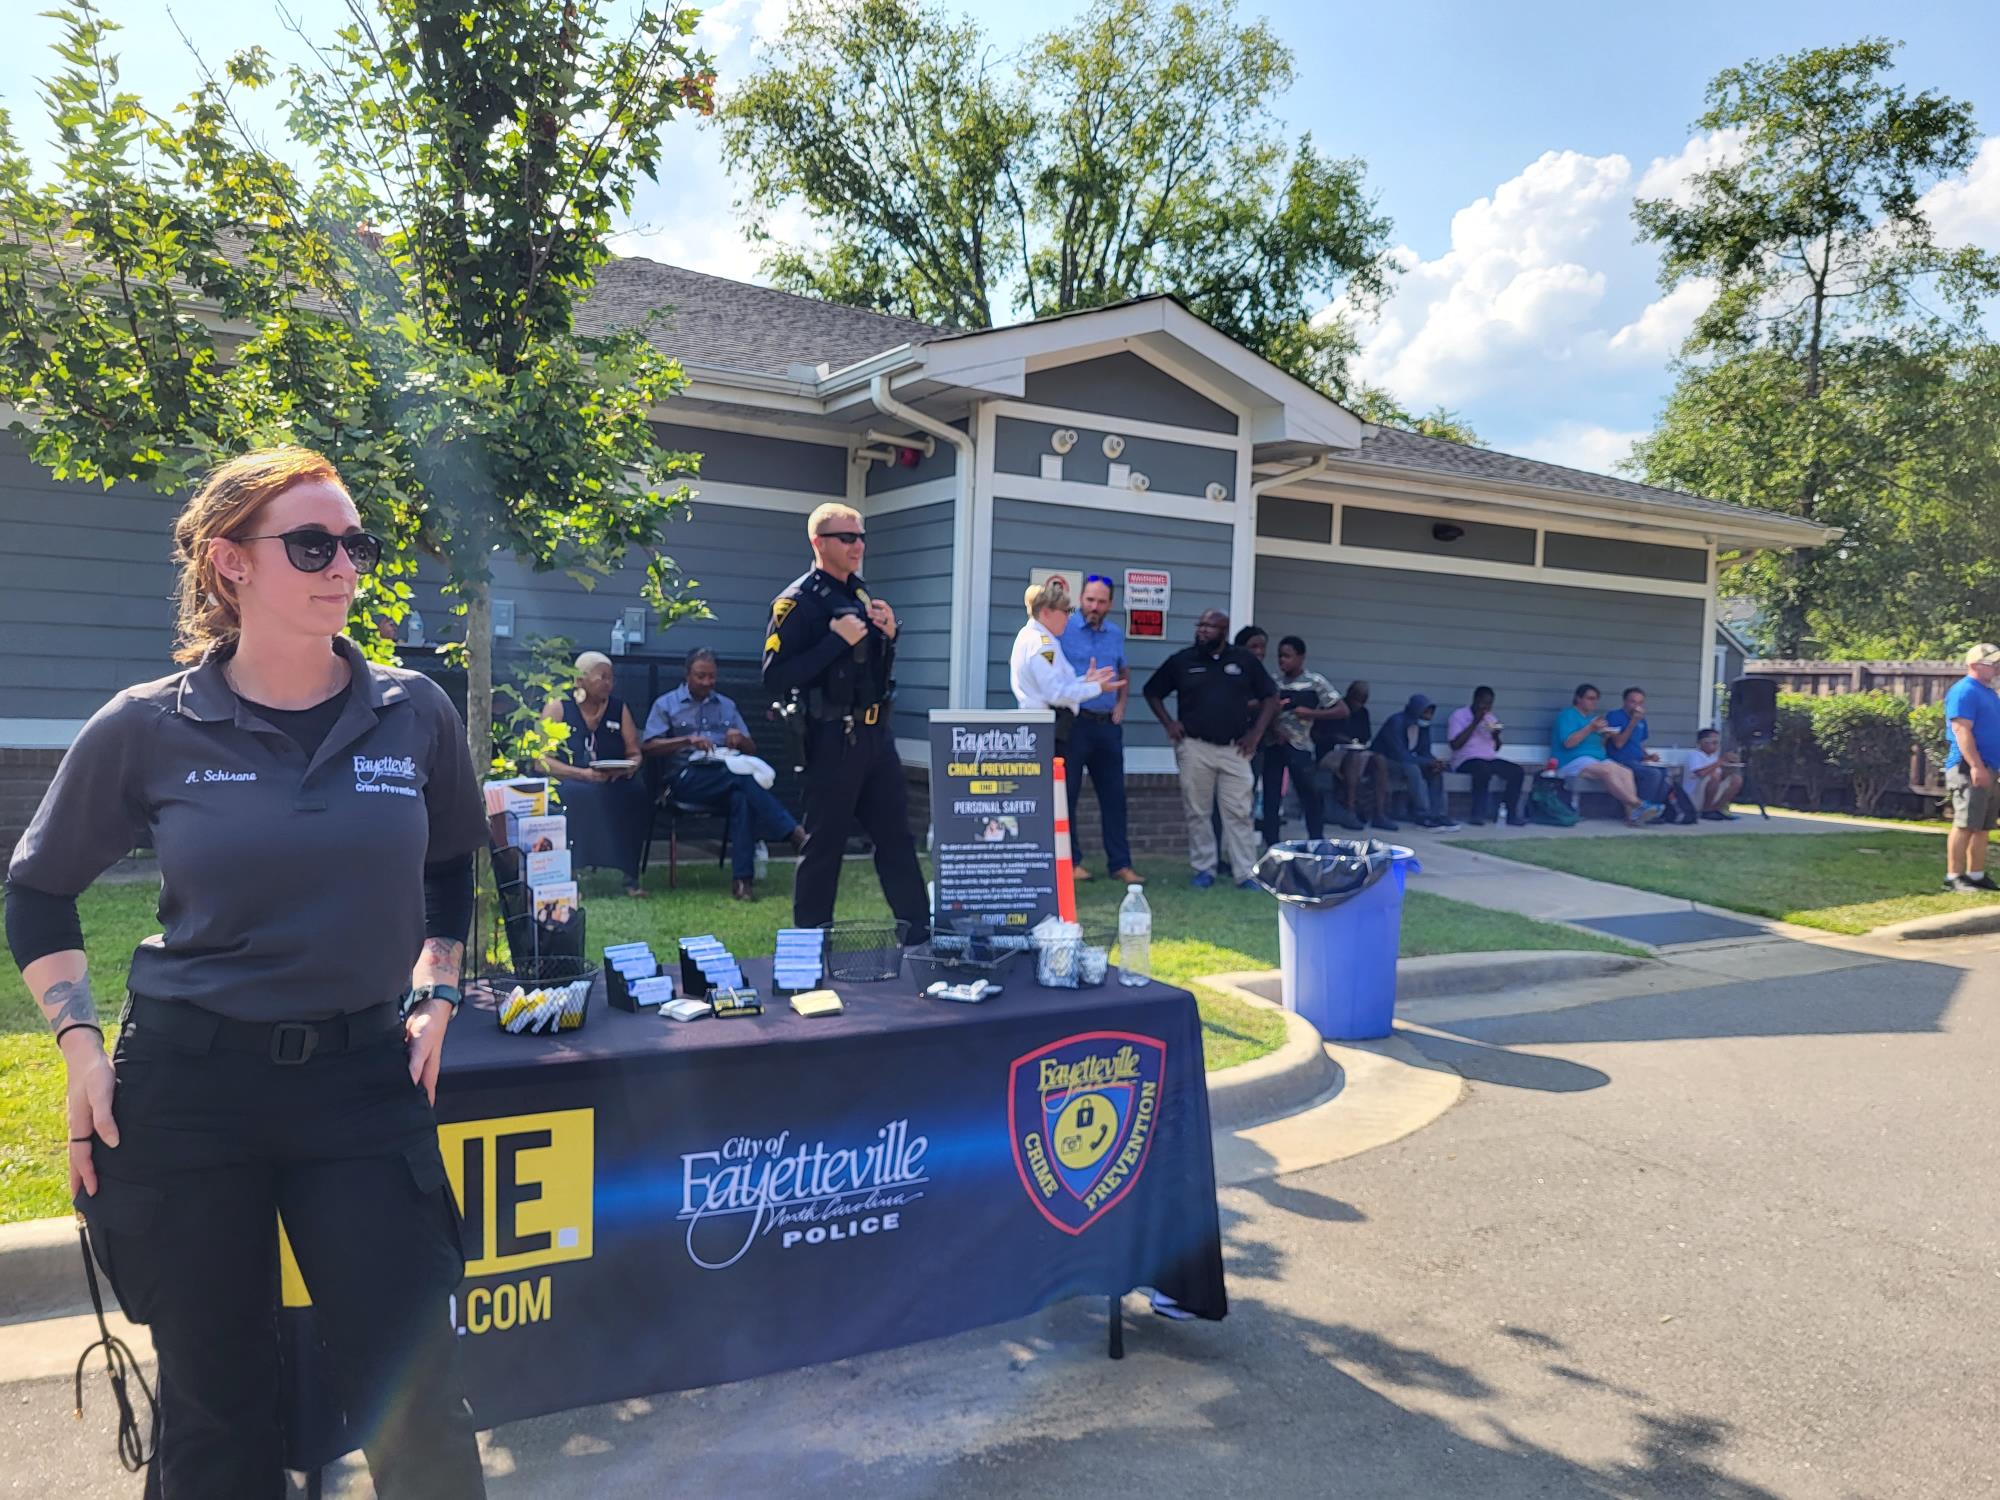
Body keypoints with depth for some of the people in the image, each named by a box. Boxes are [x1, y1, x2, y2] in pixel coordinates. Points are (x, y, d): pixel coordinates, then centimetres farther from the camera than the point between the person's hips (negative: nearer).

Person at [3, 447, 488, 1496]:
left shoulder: (415, 714, 0)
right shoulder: (146, 728, -5)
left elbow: (452, 864, 17)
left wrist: (434, 991, 7)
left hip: (364, 1082, 1)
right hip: (188, 1085, 0)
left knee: (415, 1401, 3)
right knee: (214, 1408, 14)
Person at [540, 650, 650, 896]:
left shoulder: (619, 707, 11)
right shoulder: (557, 707, 0)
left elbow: (634, 755, 12)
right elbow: (543, 760, -7)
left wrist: (626, 769, -13)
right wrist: (584, 774, -19)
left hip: (612, 785, 3)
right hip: (566, 784, -3)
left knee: (635, 794, -30)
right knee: (579, 797, -37)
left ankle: (629, 875, -23)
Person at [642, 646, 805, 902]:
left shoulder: (727, 706, 23)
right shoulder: (666, 704, 11)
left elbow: (752, 749, 20)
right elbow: (646, 747, -2)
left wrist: (740, 739, -4)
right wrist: (688, 740, -16)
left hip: (724, 778, 4)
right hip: (683, 779, -3)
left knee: (742, 797, -35)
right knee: (743, 777, -33)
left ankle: (742, 879, -39)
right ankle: (794, 834, -38)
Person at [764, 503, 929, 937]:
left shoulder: (860, 593, 14)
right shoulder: (798, 601, -11)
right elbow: (775, 676, -21)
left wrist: (888, 633, 3)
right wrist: (837, 640, -22)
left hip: (876, 733, 8)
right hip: (833, 738, -8)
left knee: (896, 832, 11)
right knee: (825, 841, 0)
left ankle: (919, 929, 19)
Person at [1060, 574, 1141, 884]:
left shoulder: (1116, 633, 12)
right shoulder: (1063, 629, -6)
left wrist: (1121, 704, 10)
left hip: (1108, 725, 5)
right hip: (1073, 722, -5)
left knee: (1114, 795, 7)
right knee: (1067, 794, 1)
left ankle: (1120, 863, 13)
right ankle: (1070, 861, 10)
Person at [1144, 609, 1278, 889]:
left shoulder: (1245, 660, 4)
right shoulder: (1181, 660, 4)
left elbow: (1270, 696, 10)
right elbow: (1152, 691, 14)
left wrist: (1256, 732, 1)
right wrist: (1168, 723, 2)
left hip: (1234, 749, 0)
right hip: (1194, 747, 0)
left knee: (1238, 813, 0)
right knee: (1197, 812, 4)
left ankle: (1246, 874, 4)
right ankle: (1204, 869, 14)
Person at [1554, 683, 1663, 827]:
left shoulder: (1593, 717, 25)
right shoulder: (1567, 715, 0)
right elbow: (1568, 742, -14)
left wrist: (1606, 735, 4)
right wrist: (1590, 728, -17)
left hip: (1598, 760, 8)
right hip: (1574, 762, -8)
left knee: (1626, 771, -21)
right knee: (1608, 770, -34)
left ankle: (1632, 814, -36)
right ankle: (1638, 805, -35)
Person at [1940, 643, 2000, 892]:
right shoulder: (1964, 691, -11)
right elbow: (1962, 731, -19)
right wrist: (1976, 766, -25)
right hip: (1969, 769, -10)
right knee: (1965, 825, -10)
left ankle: (1977, 875, 15)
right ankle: (1954, 877, -8)